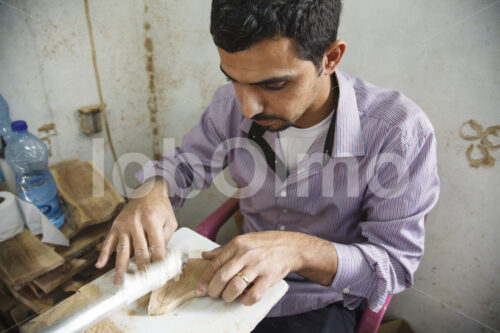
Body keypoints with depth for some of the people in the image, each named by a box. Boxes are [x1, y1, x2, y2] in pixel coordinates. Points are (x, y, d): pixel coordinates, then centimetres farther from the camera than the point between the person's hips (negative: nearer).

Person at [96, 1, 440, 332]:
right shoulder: (232, 103, -11)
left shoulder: (400, 132, -23)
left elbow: (397, 263, -18)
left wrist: (300, 251, -34)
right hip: (239, 283, 3)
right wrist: (151, 191, -20)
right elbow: (184, 164, 2)